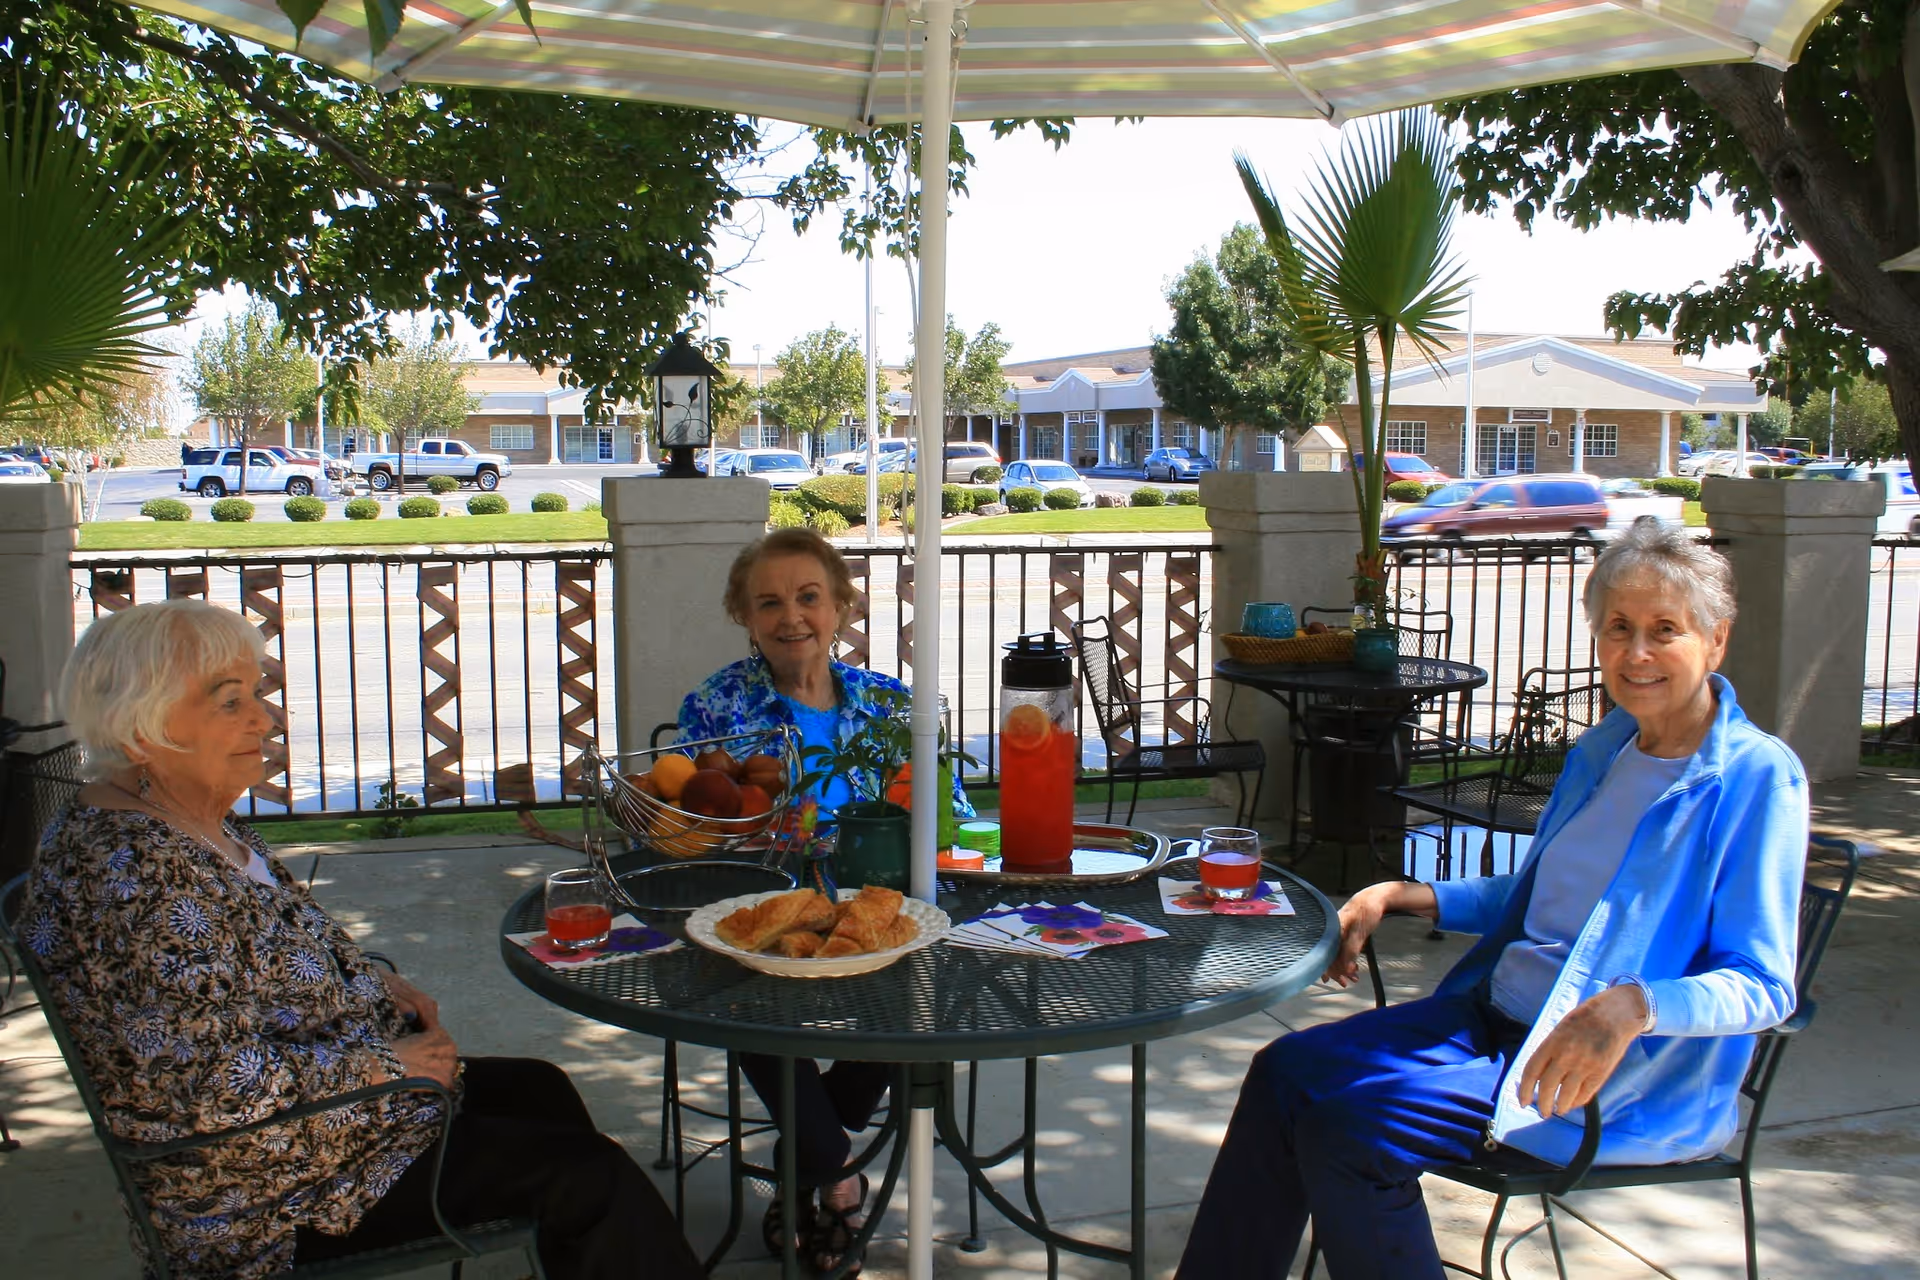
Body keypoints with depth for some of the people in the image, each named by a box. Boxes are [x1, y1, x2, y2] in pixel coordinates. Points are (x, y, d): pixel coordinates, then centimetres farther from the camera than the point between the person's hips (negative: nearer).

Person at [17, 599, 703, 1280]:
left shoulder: (202, 824, 4)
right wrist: (382, 1065, -18)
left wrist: (378, 984, 4)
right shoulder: (138, 871, -28)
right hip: (267, 1199, -11)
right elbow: (216, 1085, -30)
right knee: (594, 1176, -12)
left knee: (539, 1089, 20)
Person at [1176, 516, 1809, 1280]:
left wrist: (1633, 1005, -35)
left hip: (1625, 1077, -8)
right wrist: (1398, 897, 9)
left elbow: (1762, 986, -16)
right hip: (1498, 1015, 8)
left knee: (1349, 1126, -23)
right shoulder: (1603, 750, 11)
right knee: (1284, 1074, -8)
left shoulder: (1756, 778, -12)